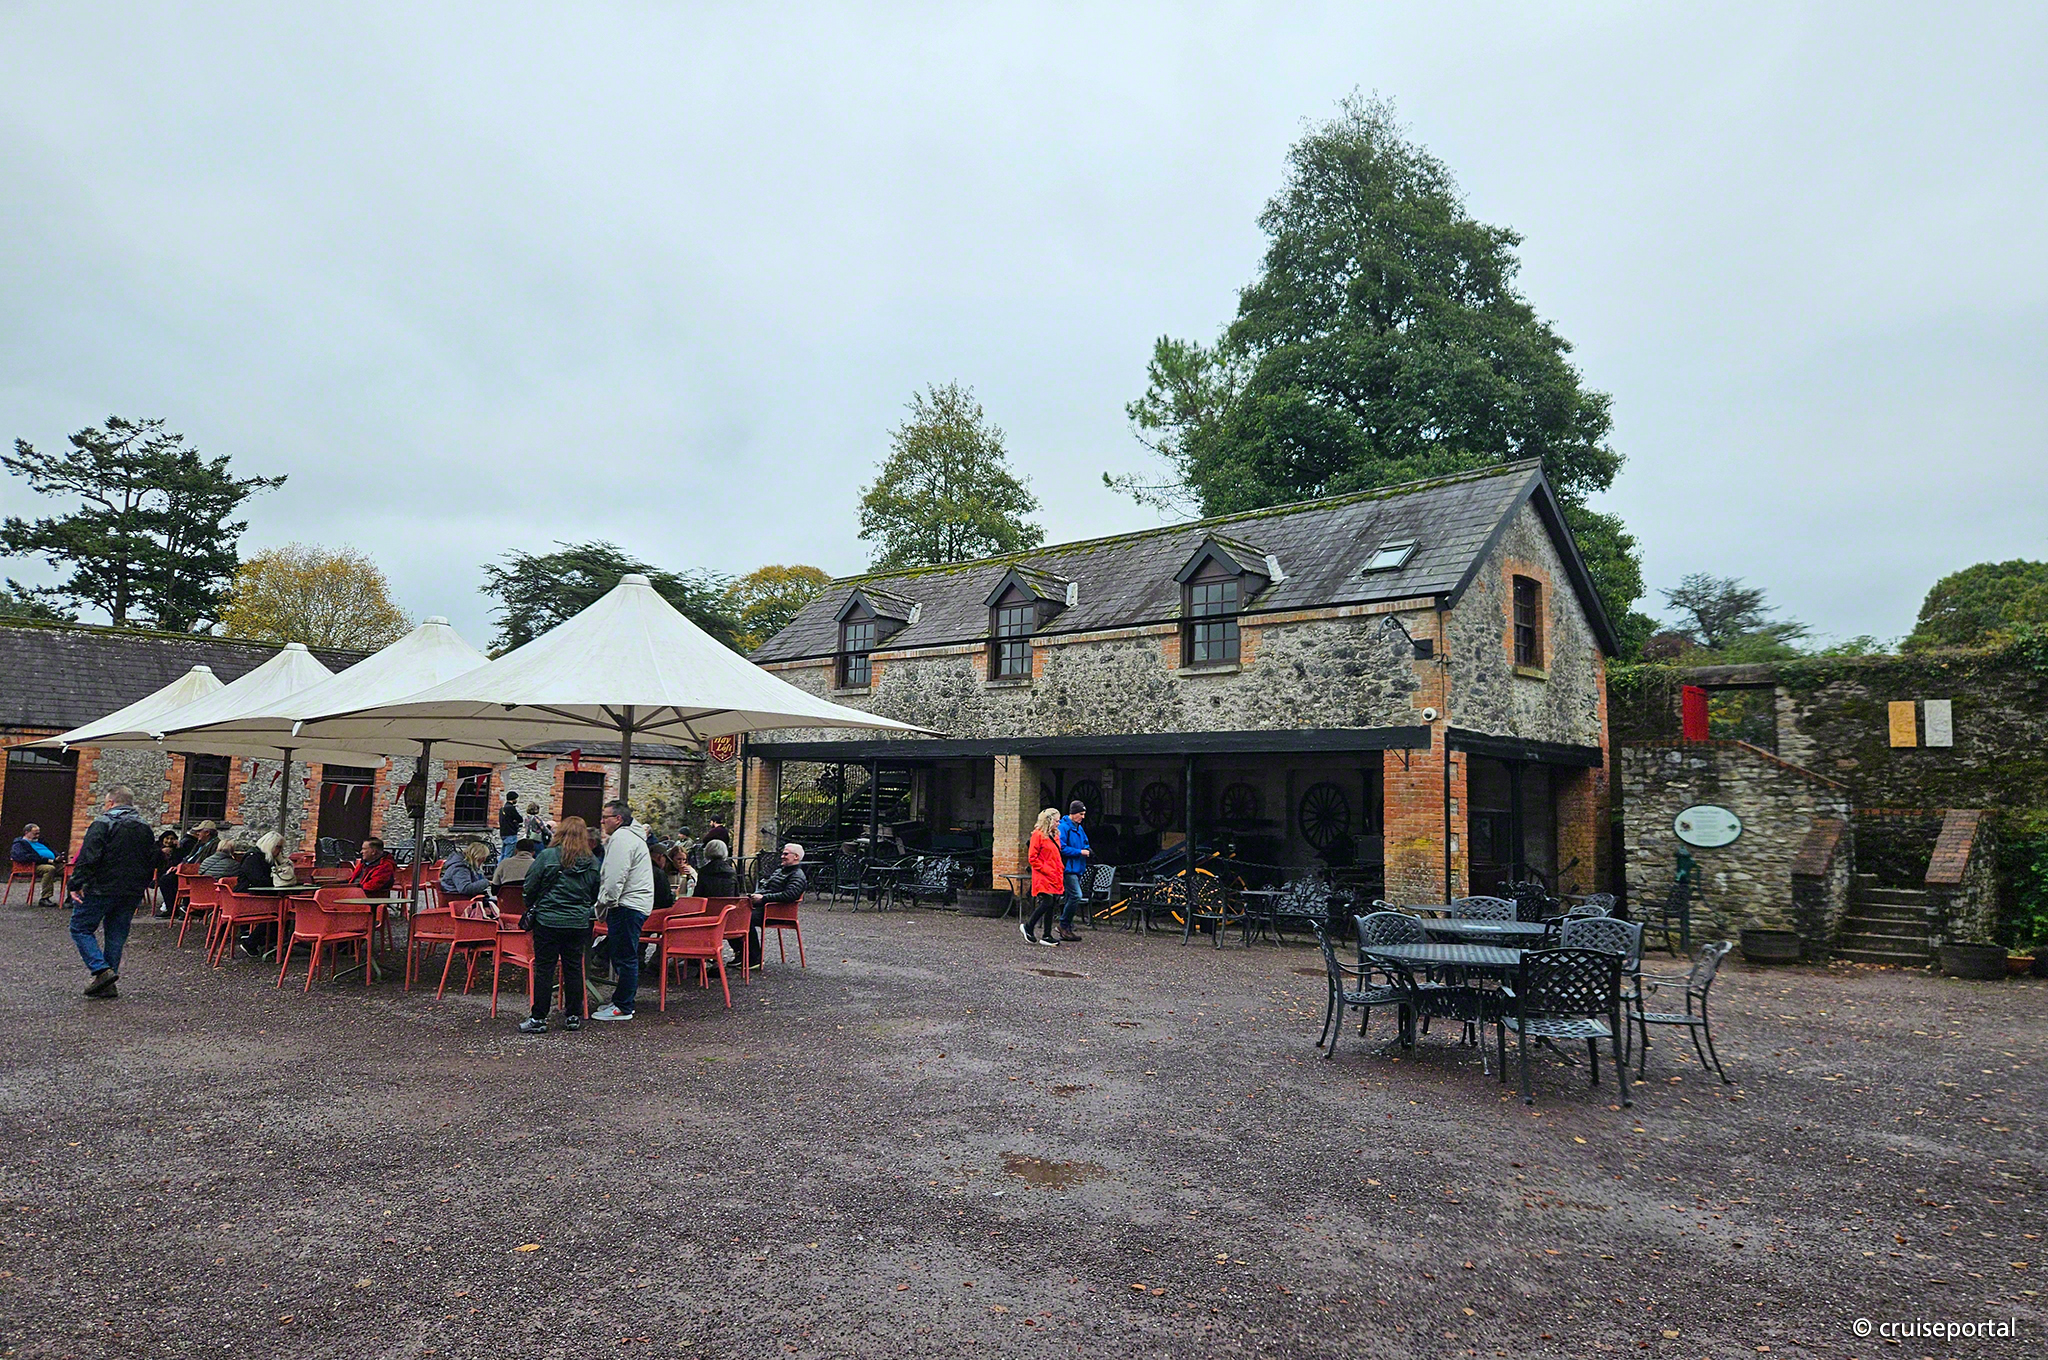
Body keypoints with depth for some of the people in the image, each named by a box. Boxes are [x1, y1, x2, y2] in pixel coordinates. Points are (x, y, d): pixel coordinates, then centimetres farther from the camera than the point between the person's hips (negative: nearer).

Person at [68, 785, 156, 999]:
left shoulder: (103, 823, -8)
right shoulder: (145, 828, 13)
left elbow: (88, 857, -17)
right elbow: (152, 863, 17)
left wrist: (77, 884, -13)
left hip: (101, 889, -6)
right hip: (131, 893, 6)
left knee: (81, 928, 6)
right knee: (116, 936, 10)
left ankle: (102, 970, -10)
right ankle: (107, 985, 11)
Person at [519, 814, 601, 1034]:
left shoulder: (547, 856, -9)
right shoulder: (592, 863, 0)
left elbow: (529, 888, -3)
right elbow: (595, 895, 9)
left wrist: (532, 908, 15)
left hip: (548, 920, -3)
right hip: (579, 923, 3)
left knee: (544, 969, 4)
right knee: (574, 968, 11)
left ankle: (539, 1019, 7)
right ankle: (573, 1016, 17)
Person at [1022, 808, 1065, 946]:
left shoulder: (1055, 836, 18)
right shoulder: (1038, 835, -8)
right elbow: (1032, 858, -11)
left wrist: (1061, 869, 12)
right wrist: (1046, 870, -15)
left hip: (1055, 877, 8)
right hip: (1043, 877, -8)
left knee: (1052, 906, 6)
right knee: (1047, 902, -16)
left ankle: (1047, 936, 10)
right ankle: (1028, 927, 1)